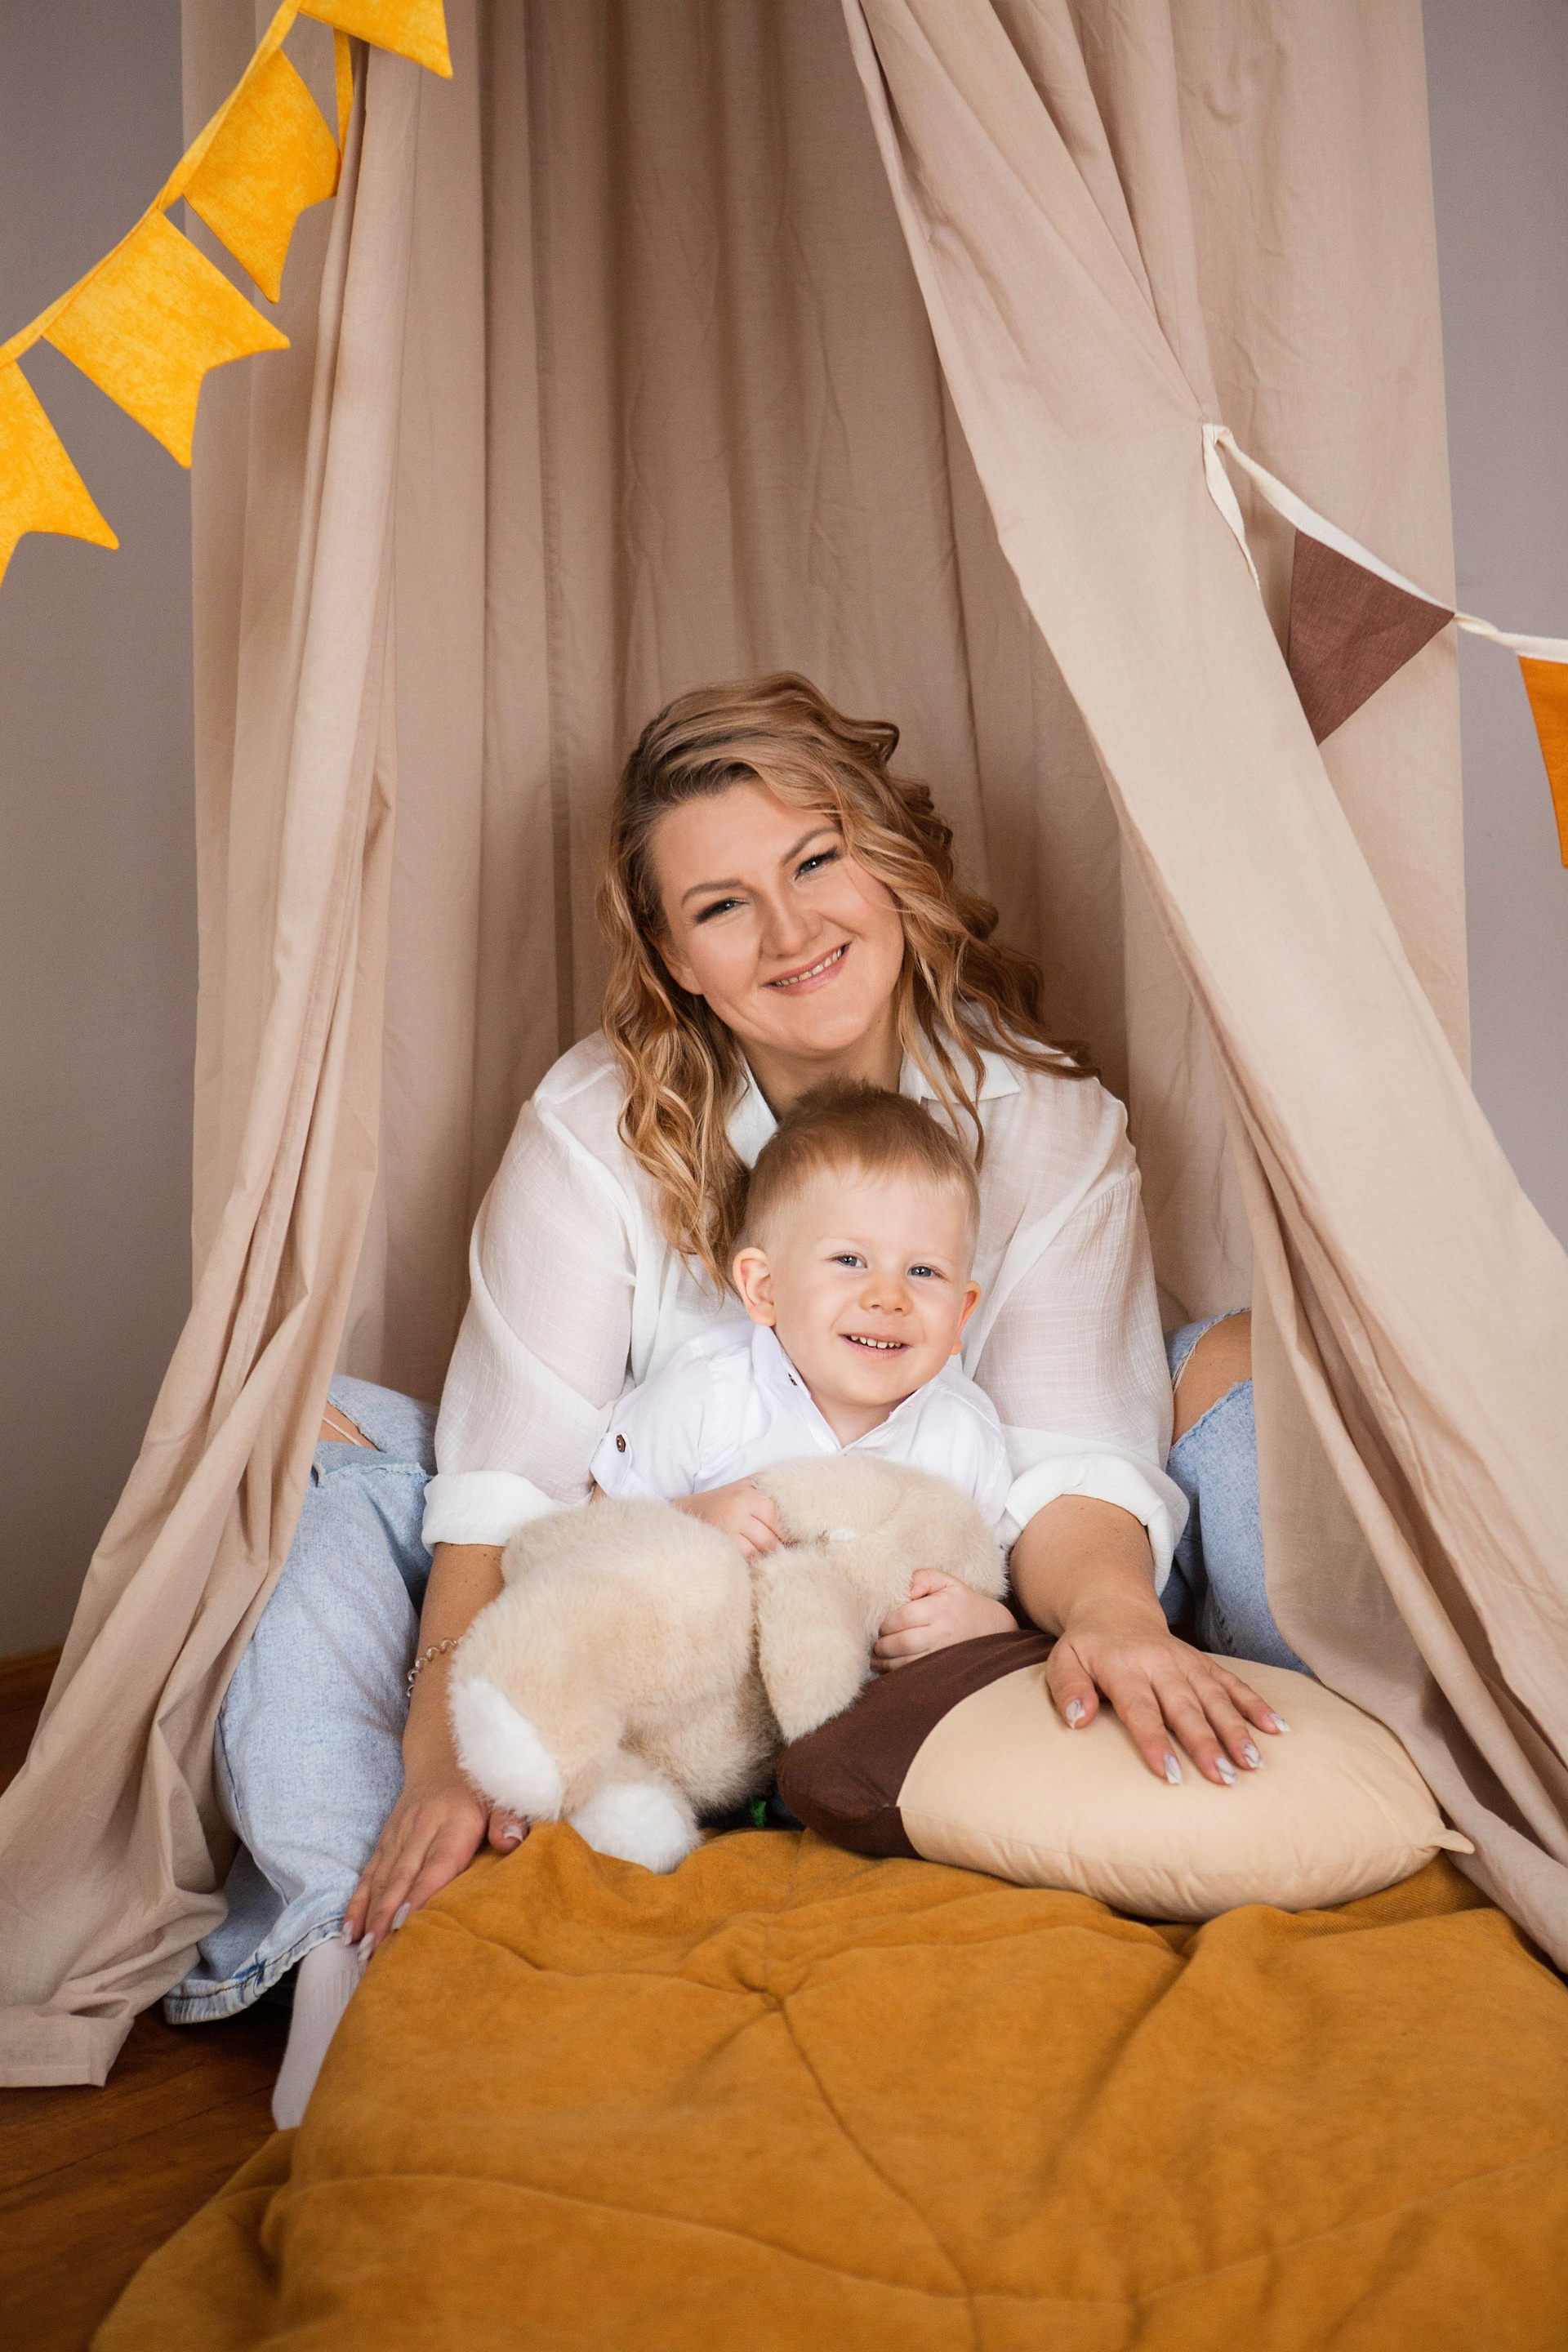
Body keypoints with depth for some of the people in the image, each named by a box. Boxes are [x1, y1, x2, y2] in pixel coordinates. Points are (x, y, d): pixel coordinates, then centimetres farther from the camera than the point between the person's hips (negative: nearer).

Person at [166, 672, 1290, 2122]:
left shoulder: (1050, 1126, -12)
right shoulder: (600, 1124, -14)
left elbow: (1072, 1457, -22)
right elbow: (511, 1474, -20)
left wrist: (1107, 1607, -46)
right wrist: (449, 1745, -35)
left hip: (922, 1631, 2)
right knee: (297, 1429, -19)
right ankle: (354, 1932, -17)